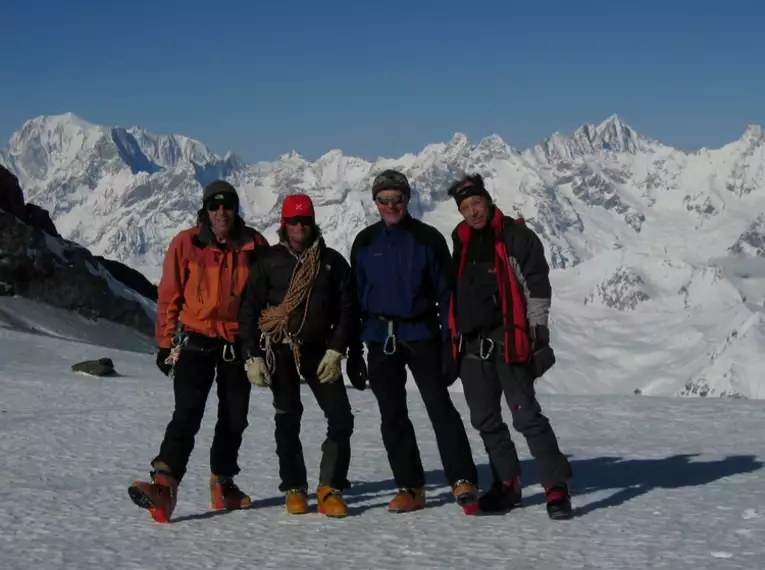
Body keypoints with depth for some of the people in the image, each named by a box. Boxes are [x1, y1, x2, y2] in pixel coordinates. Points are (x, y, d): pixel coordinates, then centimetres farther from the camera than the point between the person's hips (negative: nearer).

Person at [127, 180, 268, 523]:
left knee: (235, 418, 10)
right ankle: (165, 485, -24)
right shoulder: (185, 244, -6)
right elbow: (169, 296, -1)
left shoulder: (253, 245, -1)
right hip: (195, 341, -3)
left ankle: (223, 483, 24)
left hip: (238, 344, 3)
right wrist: (165, 344, -1)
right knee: (187, 414, -16)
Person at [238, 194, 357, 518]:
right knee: (287, 421, 3)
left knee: (341, 418, -7)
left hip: (319, 349, 1)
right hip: (280, 349, -1)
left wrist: (335, 350, -7)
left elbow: (347, 309, 3)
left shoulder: (332, 262, 5)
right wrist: (253, 356, -4)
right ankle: (294, 488, 14)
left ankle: (330, 487, 2)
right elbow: (249, 310, 2)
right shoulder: (268, 261, 2)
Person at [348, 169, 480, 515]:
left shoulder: (428, 238, -1)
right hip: (380, 338, 3)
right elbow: (356, 297, 10)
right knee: (392, 417, 5)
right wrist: (353, 350, 7)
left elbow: (445, 293, -1)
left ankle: (463, 481, -12)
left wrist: (449, 343, -7)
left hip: (421, 334, -3)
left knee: (440, 406, -12)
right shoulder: (366, 242, 7)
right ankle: (410, 487, 12)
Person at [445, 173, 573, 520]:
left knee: (527, 416, -12)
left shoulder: (517, 237, -2)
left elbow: (537, 287, -5)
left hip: (508, 342, -6)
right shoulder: (461, 243, 15)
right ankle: (507, 484, 18)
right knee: (485, 421, 8)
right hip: (471, 345, 6)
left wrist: (537, 334, -10)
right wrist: (451, 341, 17)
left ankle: (557, 487, -8)